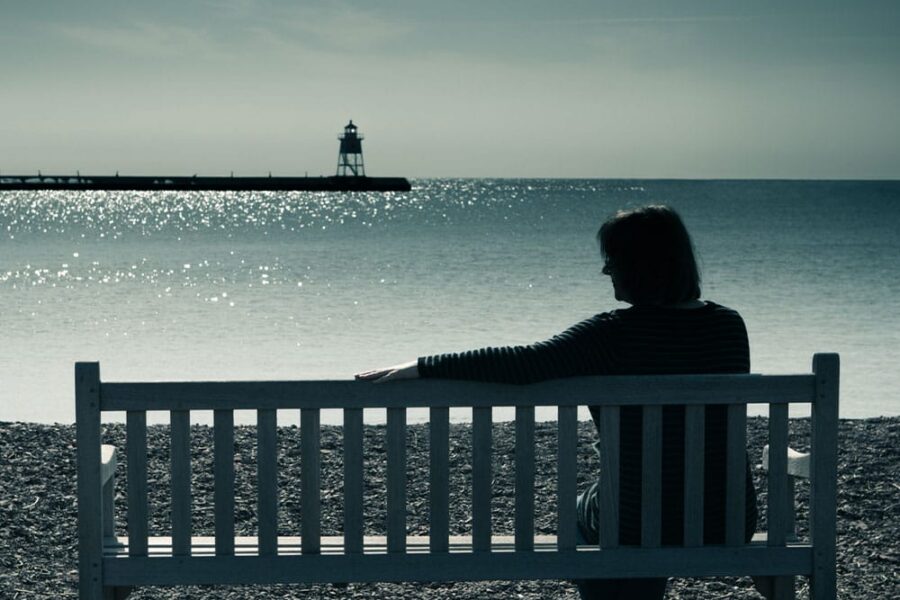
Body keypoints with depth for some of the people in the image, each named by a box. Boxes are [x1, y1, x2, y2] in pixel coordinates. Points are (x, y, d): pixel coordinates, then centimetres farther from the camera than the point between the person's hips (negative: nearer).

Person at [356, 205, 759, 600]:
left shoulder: (617, 334, -17)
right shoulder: (730, 325, -1)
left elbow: (527, 363, -24)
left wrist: (419, 369, -20)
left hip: (640, 525, -4)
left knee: (580, 512, 30)